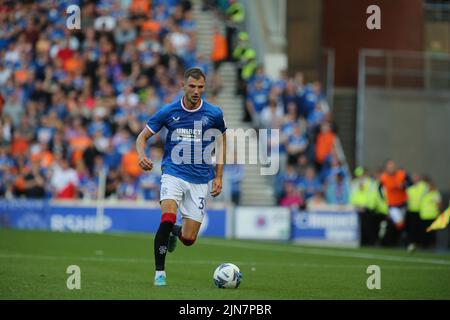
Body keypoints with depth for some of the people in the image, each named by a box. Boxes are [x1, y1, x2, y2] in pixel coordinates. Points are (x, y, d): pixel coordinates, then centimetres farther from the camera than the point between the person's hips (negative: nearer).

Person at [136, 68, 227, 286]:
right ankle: (160, 272, -14)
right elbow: (142, 137, 5)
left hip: (200, 179, 1)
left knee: (188, 239, 0)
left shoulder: (213, 114, -2)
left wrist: (218, 176, 9)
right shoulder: (168, 112, -3)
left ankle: (174, 232, 39)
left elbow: (221, 141, 15)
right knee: (168, 218, -28)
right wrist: (142, 155, -17)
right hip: (173, 172, -1)